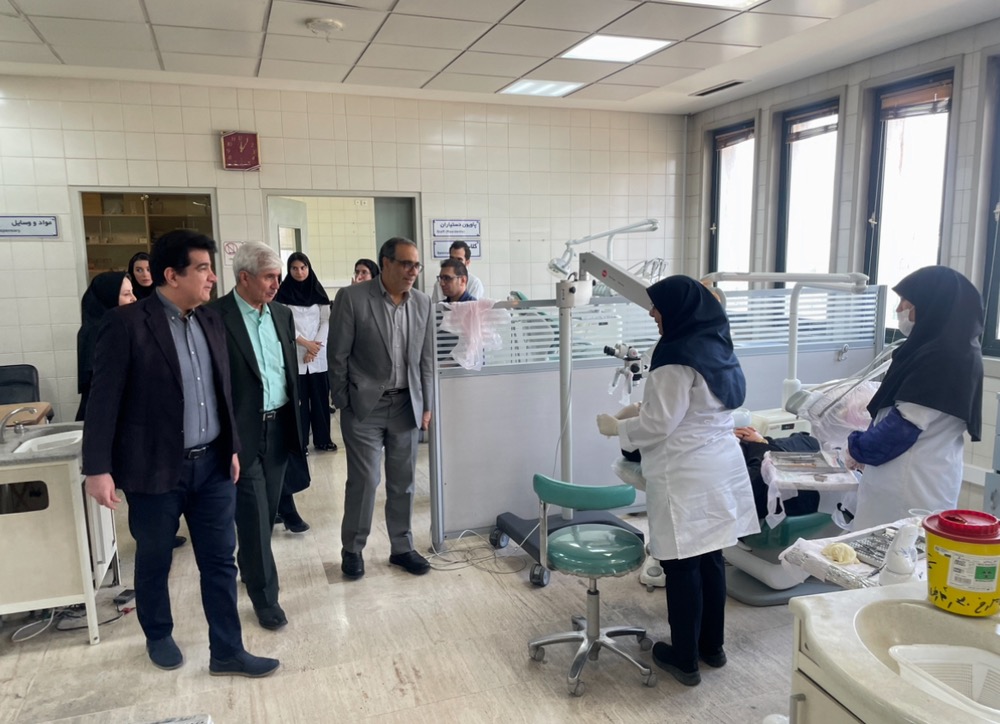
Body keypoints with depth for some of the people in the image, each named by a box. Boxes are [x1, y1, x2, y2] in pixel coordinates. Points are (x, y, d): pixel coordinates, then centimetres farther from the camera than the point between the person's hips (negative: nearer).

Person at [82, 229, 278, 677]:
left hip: (212, 464, 5)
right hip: (155, 468, -5)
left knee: (220, 560, 9)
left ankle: (227, 651, 22)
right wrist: (98, 468, -12)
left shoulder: (210, 321, 6)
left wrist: (231, 448, 14)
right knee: (154, 561, 16)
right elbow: (104, 400, -11)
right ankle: (158, 637, 40)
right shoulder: (127, 324, -12)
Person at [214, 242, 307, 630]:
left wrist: (294, 419, 13)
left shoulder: (282, 314, 8)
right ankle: (264, 594, 14)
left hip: (279, 426, 6)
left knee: (266, 510, 18)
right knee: (253, 514, 1)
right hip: (242, 430, -6)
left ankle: (250, 566, 40)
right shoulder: (217, 316, -13)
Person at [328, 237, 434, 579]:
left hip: (406, 406, 4)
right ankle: (352, 549, 20)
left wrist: (426, 405, 8)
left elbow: (425, 359, 9)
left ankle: (402, 548, 25)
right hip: (365, 406, -4)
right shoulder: (352, 297, -10)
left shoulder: (422, 302, 4)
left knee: (403, 482, 11)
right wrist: (343, 404, -5)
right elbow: (338, 356, -6)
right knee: (363, 481, 1)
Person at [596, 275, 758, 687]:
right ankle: (712, 646, 31)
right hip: (720, 468, 9)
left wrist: (616, 428, -2)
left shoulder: (678, 356, -18)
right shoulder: (717, 346, 10)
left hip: (686, 477, -9)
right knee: (710, 559, 17)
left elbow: (660, 425, -17)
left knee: (682, 565, 3)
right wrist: (644, 408, 18)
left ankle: (684, 658, 17)